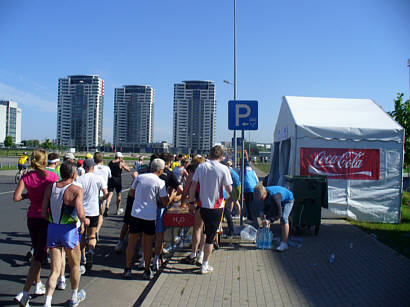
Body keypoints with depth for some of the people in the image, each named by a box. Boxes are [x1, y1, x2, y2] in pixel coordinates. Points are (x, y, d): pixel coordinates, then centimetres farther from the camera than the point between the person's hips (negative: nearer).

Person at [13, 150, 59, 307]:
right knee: (40, 255, 0)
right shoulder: (52, 176, -12)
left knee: (37, 252, 21)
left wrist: (28, 195, 10)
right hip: (47, 218, -4)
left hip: (32, 218, 4)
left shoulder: (26, 177, -3)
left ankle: (38, 285, 33)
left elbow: (16, 197, -8)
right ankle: (24, 293, -6)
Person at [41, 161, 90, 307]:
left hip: (52, 229, 4)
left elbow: (44, 213, 1)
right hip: (69, 231, -4)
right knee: (74, 265, 19)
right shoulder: (76, 190, -15)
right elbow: (80, 214, -23)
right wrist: (85, 221, -2)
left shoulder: (50, 187, 0)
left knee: (54, 270, 10)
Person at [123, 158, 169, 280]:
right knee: (148, 243, 10)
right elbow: (165, 202, -7)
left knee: (132, 241, 12)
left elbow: (131, 193, 12)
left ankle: (127, 269, 19)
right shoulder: (160, 182, -7)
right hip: (150, 216, -2)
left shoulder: (139, 177, 2)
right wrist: (169, 195, 12)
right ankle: (147, 271, 18)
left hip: (135, 214, 2)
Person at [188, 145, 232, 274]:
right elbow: (229, 189, -9)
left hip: (202, 205, 3)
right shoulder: (223, 169, -11)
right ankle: (205, 265, 11)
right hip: (216, 207, -3)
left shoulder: (201, 166, -1)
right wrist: (231, 198, 12)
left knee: (207, 231, 27)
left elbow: (193, 186, 1)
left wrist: (191, 201, 10)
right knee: (211, 236, 5)